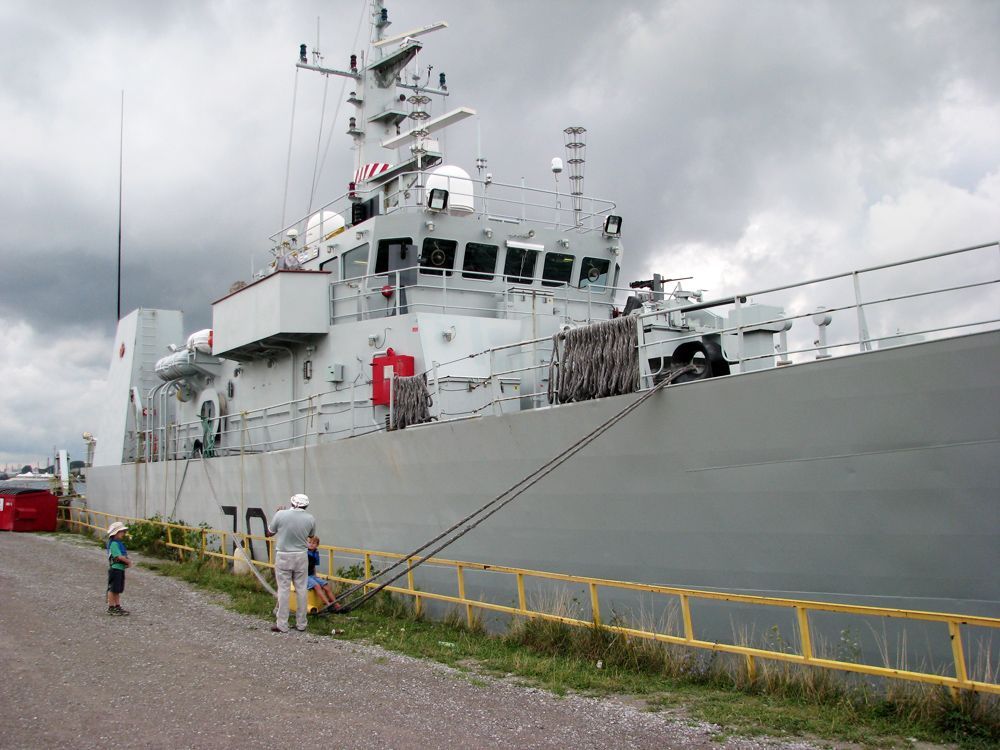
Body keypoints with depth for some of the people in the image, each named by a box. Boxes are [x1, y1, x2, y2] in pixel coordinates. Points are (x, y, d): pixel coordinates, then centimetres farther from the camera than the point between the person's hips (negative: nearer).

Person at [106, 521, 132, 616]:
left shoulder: (120, 543, 14)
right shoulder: (114, 544, -17)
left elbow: (124, 555, 18)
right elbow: (119, 556, -23)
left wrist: (127, 562, -1)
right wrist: (129, 562, -11)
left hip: (120, 569, 10)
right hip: (115, 569, -10)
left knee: (118, 590, 15)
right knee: (113, 589, -1)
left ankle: (117, 606, 22)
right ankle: (111, 608, 6)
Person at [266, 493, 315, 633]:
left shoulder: (281, 515, -12)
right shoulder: (310, 519, -4)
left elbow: (269, 533, 3)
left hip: (283, 557, -2)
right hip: (301, 557, 2)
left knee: (283, 590, 3)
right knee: (301, 590, 10)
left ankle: (282, 625, 6)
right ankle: (301, 624, 16)